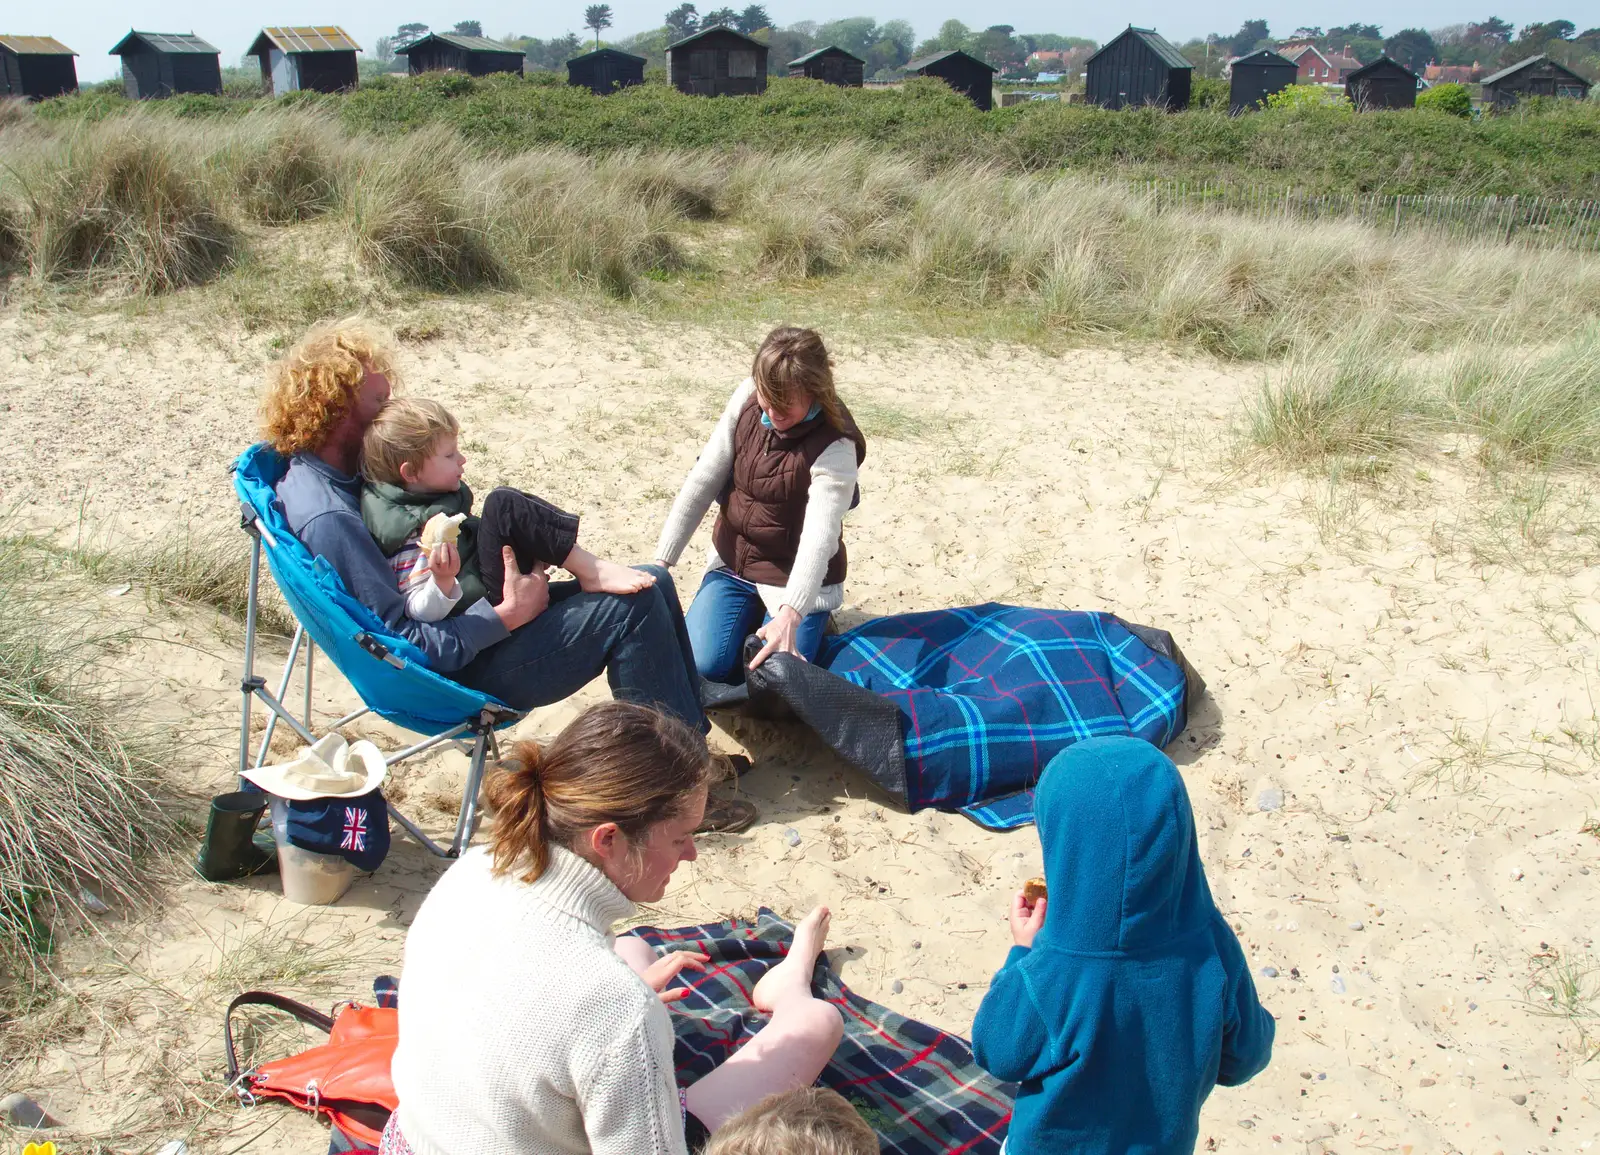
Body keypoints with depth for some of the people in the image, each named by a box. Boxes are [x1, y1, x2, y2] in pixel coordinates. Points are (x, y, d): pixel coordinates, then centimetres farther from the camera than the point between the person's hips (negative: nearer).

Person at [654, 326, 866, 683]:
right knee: (699, 663, -14)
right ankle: (751, 612, 18)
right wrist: (662, 561, -9)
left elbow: (820, 534, -36)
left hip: (795, 578, -4)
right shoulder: (747, 399, -12)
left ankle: (807, 621, 14)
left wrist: (790, 614, -51)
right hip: (732, 562, 4)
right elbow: (704, 479, -7)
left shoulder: (835, 446, -25)